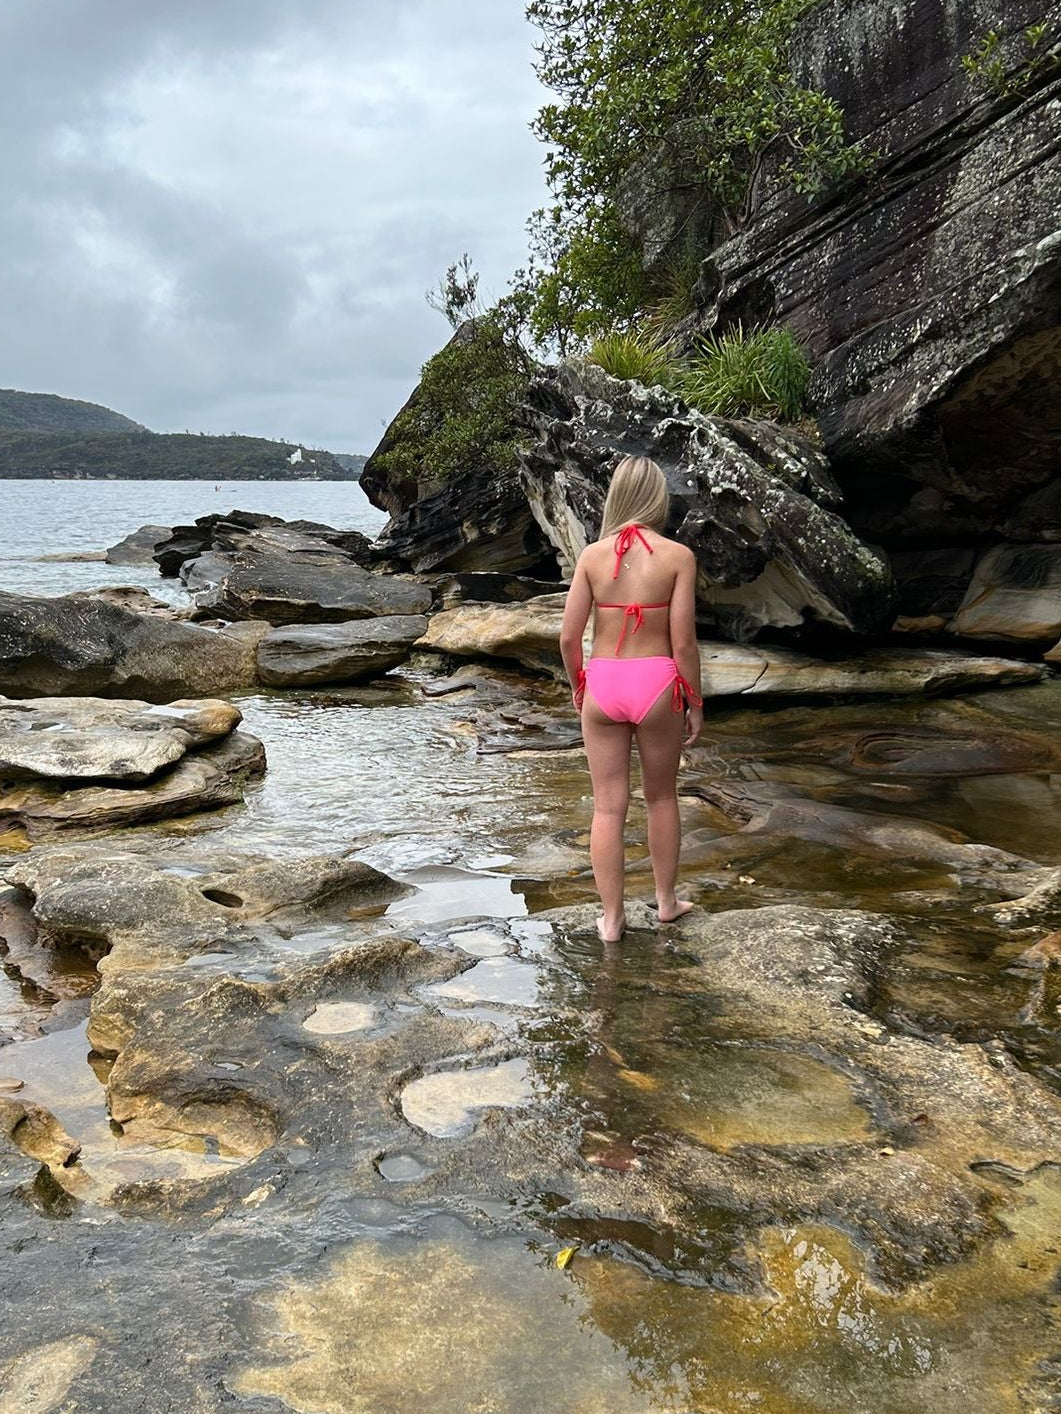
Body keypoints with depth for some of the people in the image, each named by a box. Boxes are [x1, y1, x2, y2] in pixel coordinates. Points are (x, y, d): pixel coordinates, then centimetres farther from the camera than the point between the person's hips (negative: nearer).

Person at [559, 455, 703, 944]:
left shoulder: (593, 554, -2)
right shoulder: (678, 556, -7)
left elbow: (568, 636, -2)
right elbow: (683, 642, -8)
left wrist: (576, 684, 16)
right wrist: (695, 703, 3)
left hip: (602, 684, 1)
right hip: (656, 683, -1)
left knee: (608, 806, 9)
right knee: (661, 797, 19)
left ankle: (611, 918, 16)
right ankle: (666, 900, 33)